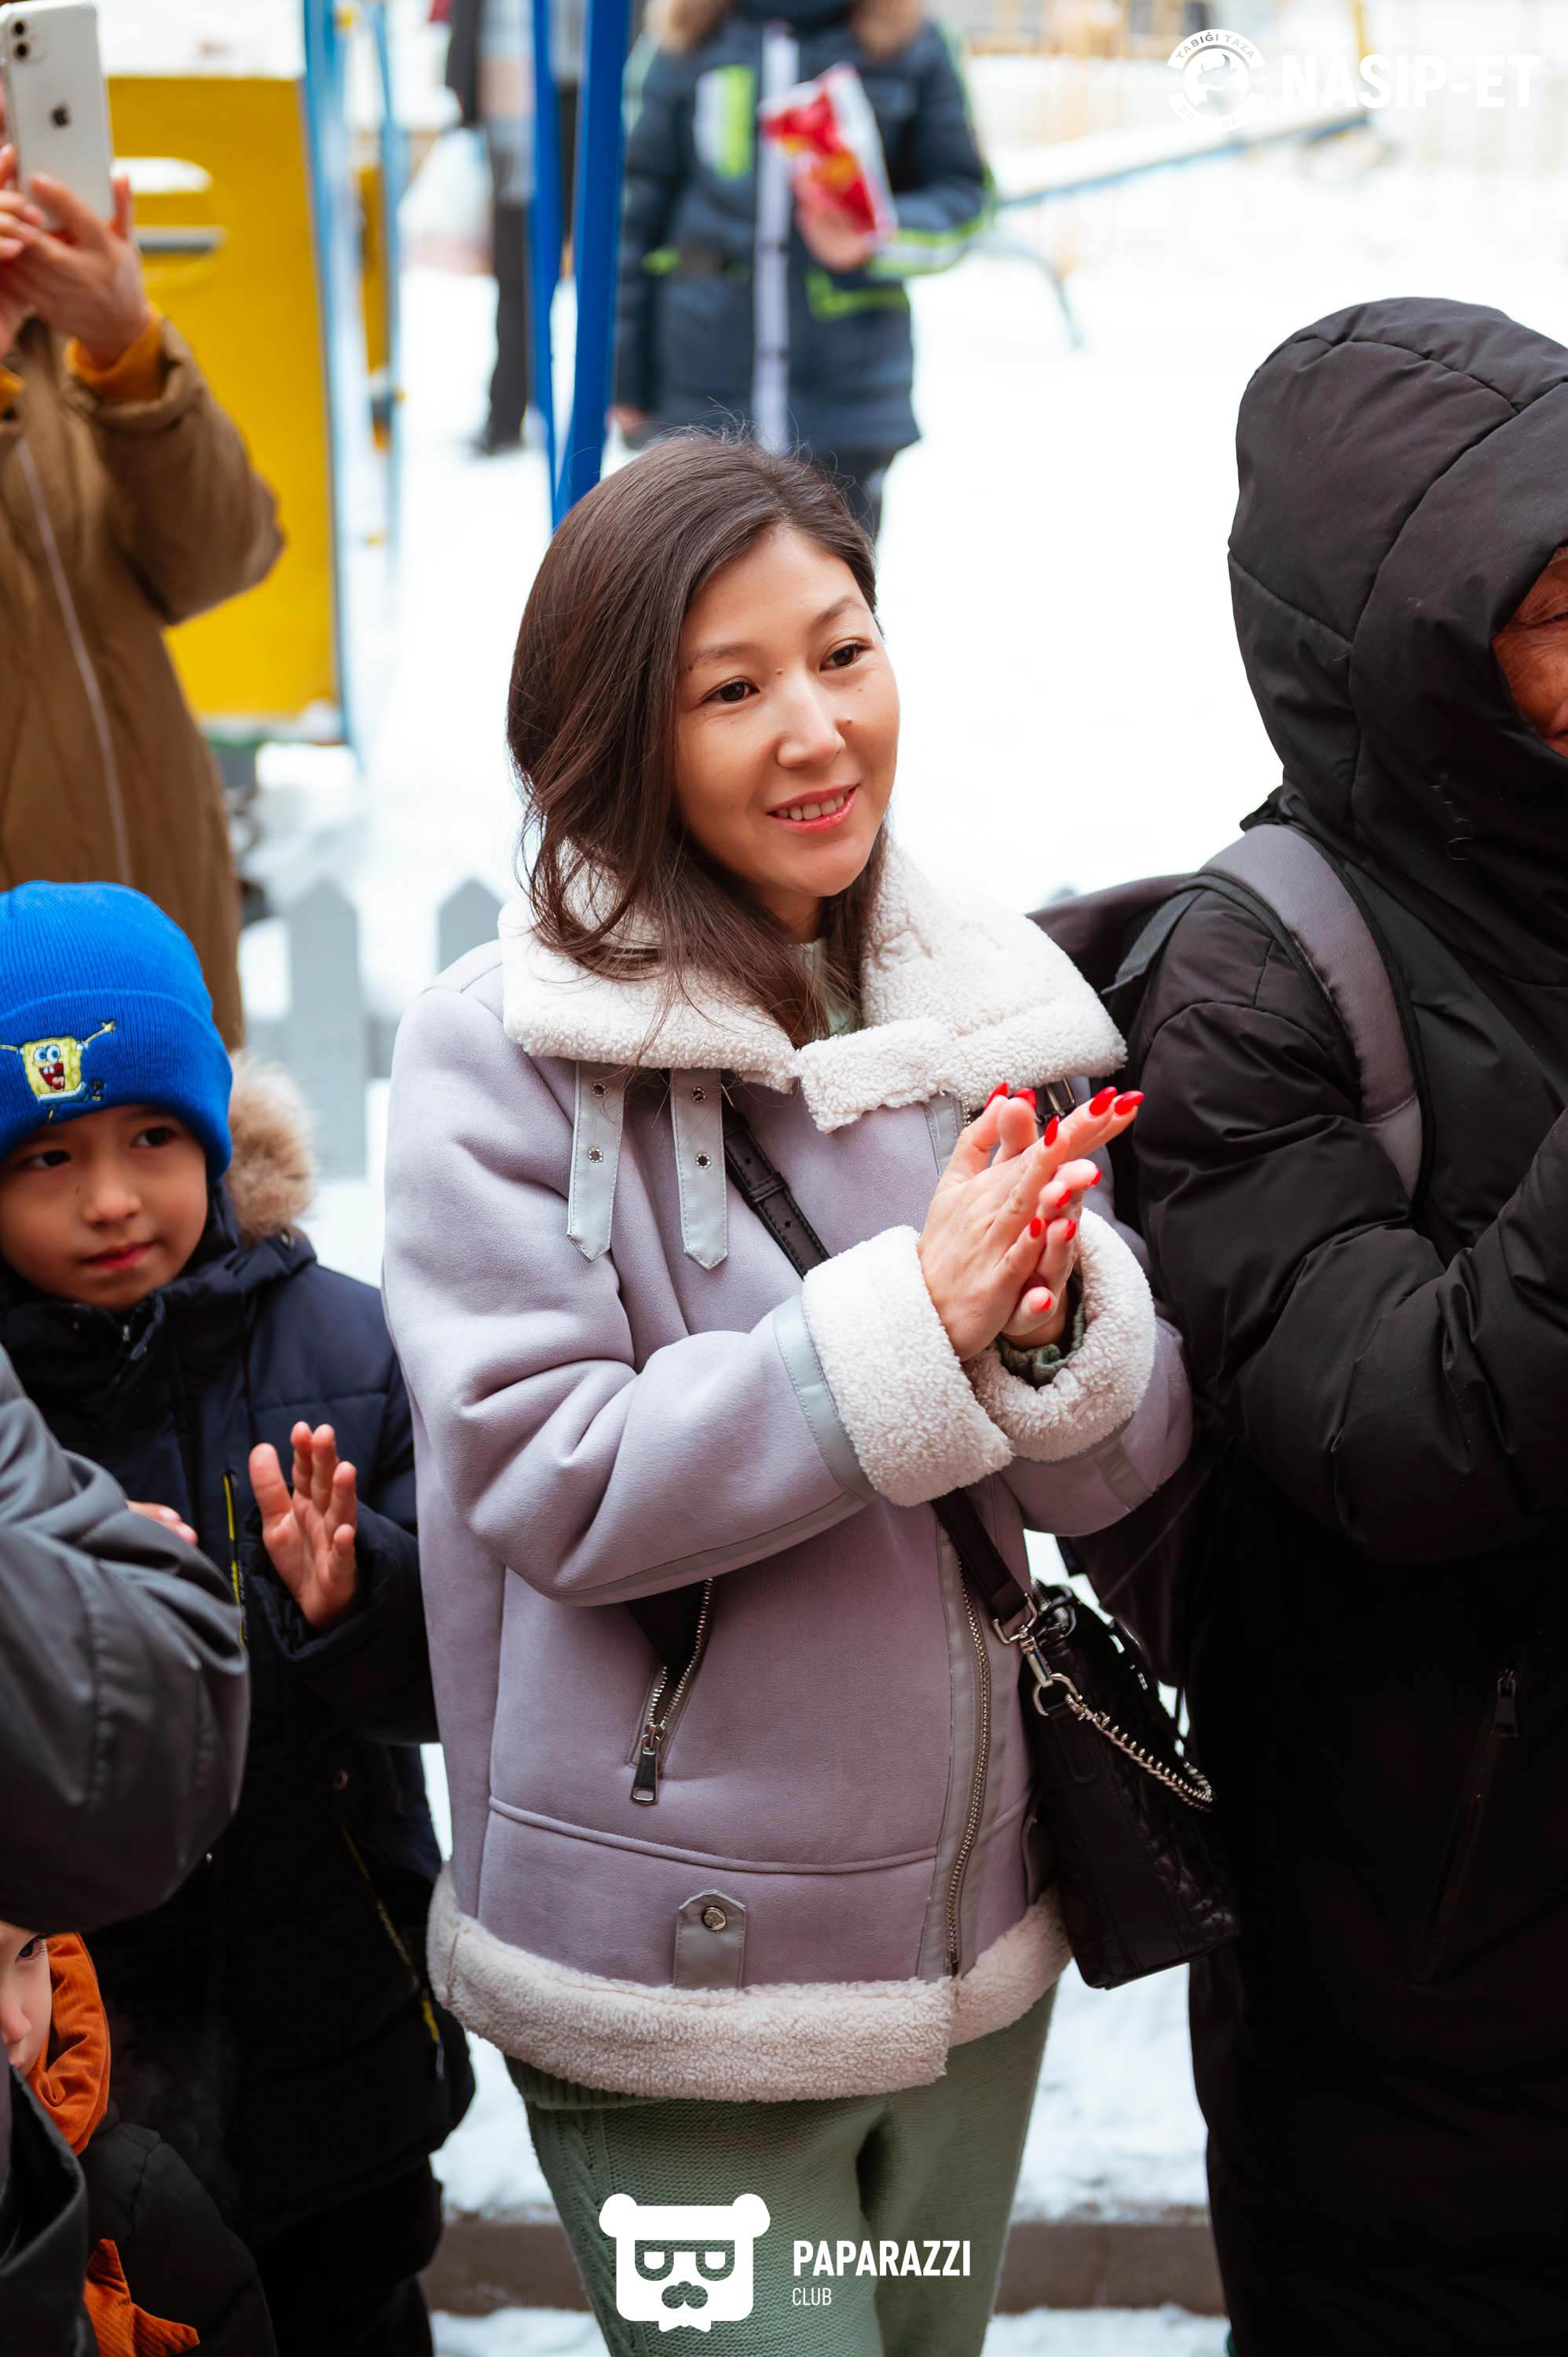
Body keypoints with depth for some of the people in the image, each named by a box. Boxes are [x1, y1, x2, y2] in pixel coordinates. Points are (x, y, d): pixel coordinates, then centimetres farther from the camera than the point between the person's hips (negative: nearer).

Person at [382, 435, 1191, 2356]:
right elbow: (554, 1484, -20)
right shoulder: (497, 1053, -14)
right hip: (672, 1977, -5)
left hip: (974, 1938, 5)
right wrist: (915, 1319, -27)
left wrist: (1058, 1319, -23)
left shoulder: (992, 1007, 0)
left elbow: (1111, 1478, -2)